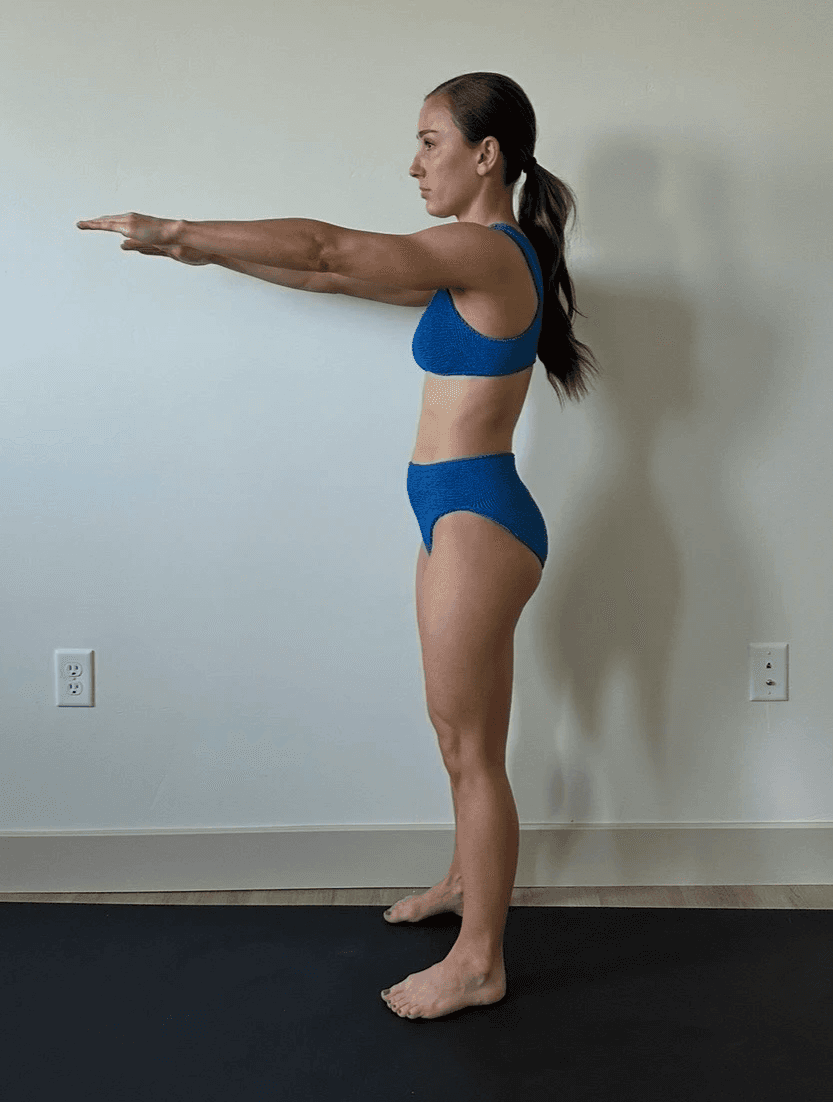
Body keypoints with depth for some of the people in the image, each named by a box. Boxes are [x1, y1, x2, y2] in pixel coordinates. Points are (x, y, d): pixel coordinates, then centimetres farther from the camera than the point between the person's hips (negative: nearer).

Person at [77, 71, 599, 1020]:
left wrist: (178, 231, -10)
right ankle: (467, 880, 42)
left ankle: (479, 963, 14)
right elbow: (339, 274, 19)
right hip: (458, 514, 10)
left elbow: (328, 249, -18)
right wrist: (211, 253, 19)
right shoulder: (476, 262, 14)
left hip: (476, 519, -10)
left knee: (470, 745, 0)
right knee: (461, 732, 22)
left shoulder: (486, 251, -15)